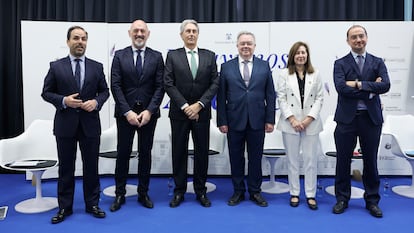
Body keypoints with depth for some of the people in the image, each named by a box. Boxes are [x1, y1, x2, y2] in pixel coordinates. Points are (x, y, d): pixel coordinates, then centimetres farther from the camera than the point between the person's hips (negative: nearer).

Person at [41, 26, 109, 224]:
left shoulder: (96, 66, 5)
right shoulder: (56, 66, 2)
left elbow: (104, 91, 8)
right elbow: (46, 92, 3)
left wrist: (96, 102, -12)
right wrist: (63, 101, -15)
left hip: (90, 123, 1)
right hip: (65, 124, -1)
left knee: (91, 166, 9)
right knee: (65, 167, 9)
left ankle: (92, 204, 23)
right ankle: (65, 207, 22)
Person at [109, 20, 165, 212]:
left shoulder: (156, 57, 4)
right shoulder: (119, 56, 3)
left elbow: (160, 87, -2)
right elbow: (115, 86, -4)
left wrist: (149, 111, -13)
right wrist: (127, 112, -13)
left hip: (148, 113, 1)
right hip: (125, 113, 0)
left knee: (145, 154, 9)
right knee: (123, 154, 6)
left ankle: (143, 194, 21)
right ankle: (120, 194, 19)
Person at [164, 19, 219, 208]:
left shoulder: (209, 56, 7)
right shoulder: (172, 55, 3)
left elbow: (214, 84, 0)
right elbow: (168, 84, -5)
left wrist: (199, 104, -11)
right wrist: (185, 106, -13)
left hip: (202, 112, 1)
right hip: (179, 112, -1)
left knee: (202, 152, 7)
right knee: (179, 152, 6)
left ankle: (201, 191, 21)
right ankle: (179, 191, 20)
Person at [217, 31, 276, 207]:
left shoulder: (264, 66, 6)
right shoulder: (226, 67, 4)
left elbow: (270, 95, 4)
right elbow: (221, 97, 1)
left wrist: (270, 120, -2)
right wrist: (222, 121, -4)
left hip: (257, 121, 0)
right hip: (234, 121, 0)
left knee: (255, 158, 9)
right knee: (236, 158, 8)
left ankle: (255, 192, 24)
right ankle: (238, 191, 24)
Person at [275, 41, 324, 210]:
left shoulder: (315, 75, 7)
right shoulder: (285, 74, 4)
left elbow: (319, 98, 3)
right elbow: (281, 98, -1)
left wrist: (309, 118, -9)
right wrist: (292, 119, -10)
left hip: (311, 123, 1)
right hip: (290, 123, -1)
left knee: (311, 159, 4)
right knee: (292, 159, 6)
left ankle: (311, 195, 14)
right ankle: (294, 193, 17)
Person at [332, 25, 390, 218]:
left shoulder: (377, 63, 8)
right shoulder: (340, 64, 3)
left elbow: (385, 85, -9)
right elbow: (341, 88, -14)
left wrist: (359, 84, -16)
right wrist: (370, 89, -12)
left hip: (371, 118, 1)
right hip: (347, 118, -1)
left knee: (370, 160, 10)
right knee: (343, 160, 6)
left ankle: (372, 200, 25)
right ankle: (342, 199, 21)